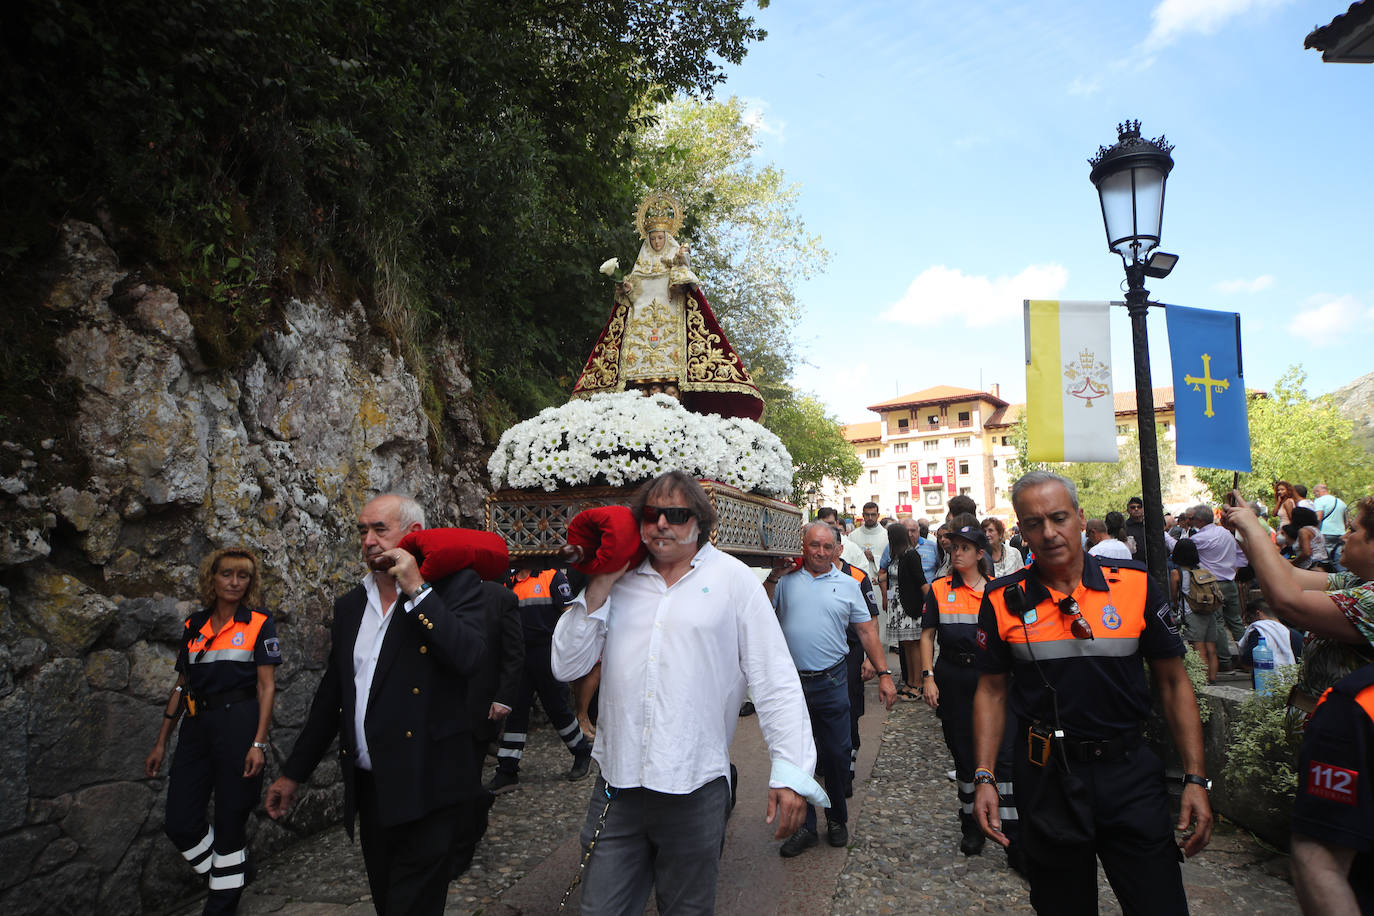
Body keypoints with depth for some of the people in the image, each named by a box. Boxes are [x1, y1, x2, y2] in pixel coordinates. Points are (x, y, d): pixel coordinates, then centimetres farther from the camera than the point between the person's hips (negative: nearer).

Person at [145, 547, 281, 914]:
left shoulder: (259, 623, -3)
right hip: (197, 726, 5)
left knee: (230, 821, 3)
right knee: (180, 823, 2)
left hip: (239, 723, -5)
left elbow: (266, 686, -6)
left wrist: (259, 743, -14)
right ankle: (229, 876, 25)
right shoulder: (194, 626, 10)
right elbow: (182, 685, 16)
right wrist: (161, 742, 13)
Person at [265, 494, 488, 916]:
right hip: (367, 787, 6)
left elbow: (471, 657, -26)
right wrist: (293, 772, 19)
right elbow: (331, 692, 17)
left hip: (425, 788, -6)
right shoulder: (350, 605, 10)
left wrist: (417, 589, -22)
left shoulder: (452, 586, -8)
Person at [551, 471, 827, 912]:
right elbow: (566, 666, 3)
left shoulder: (733, 579, -1)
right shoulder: (619, 581, 7)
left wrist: (790, 769, -11)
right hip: (617, 782, 2)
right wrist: (600, 586, -5)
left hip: (696, 788, -2)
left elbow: (774, 679, -4)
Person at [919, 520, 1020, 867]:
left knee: (1004, 754, -7)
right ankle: (972, 827, 28)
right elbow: (927, 635, 5)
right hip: (952, 678, 1)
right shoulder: (939, 590, 5)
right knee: (963, 754, 11)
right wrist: (928, 676, -3)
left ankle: (1015, 841, 0)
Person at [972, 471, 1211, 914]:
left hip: (1129, 769, 0)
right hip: (1045, 775, 0)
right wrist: (985, 777, -4)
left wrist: (1195, 778, -3)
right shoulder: (1003, 601, -4)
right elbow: (991, 693, 3)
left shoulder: (1135, 585, -4)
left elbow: (1173, 683, 2)